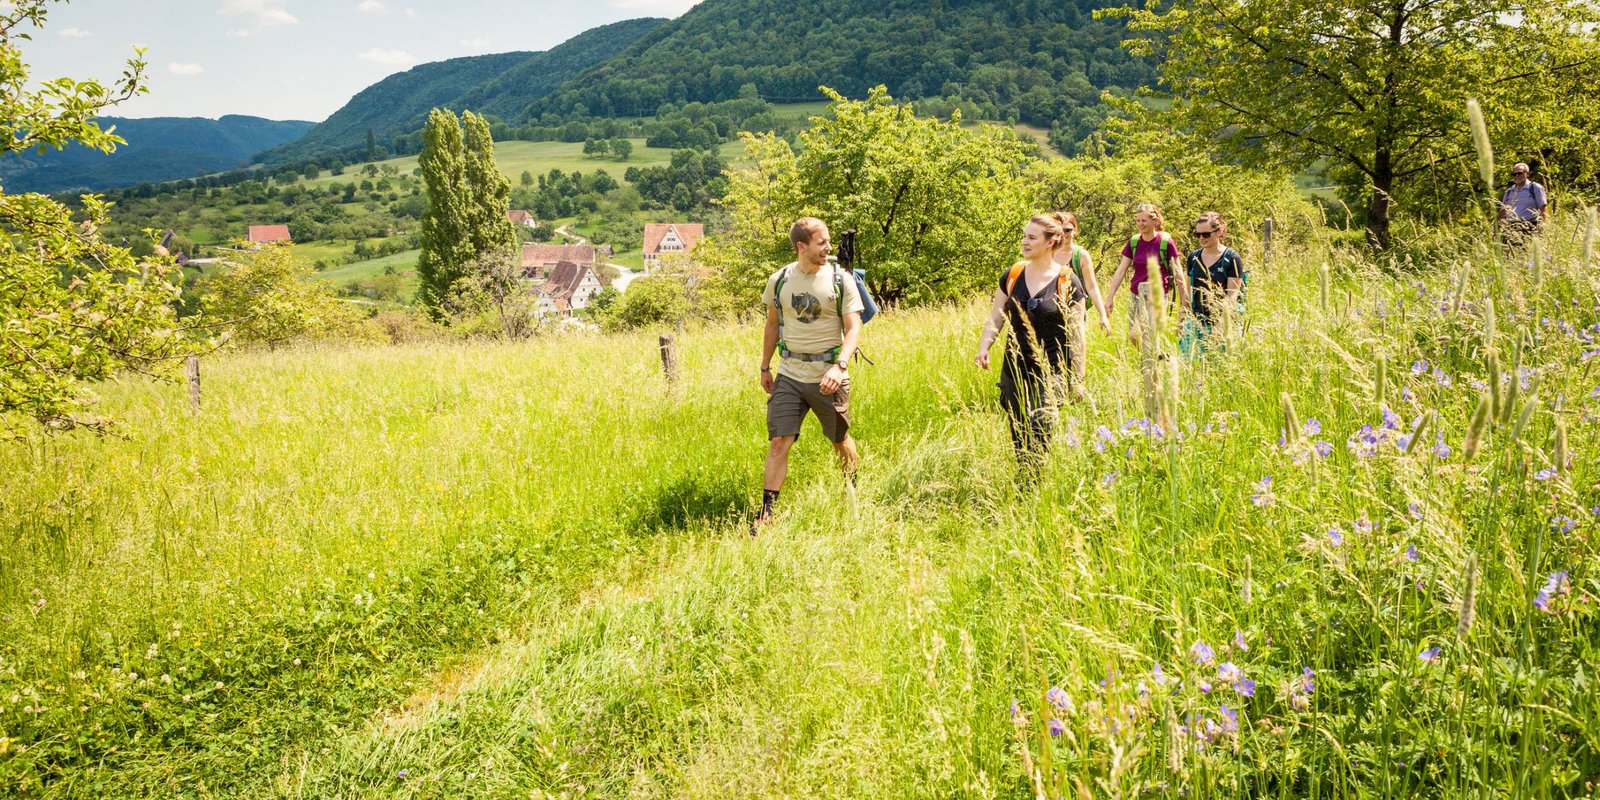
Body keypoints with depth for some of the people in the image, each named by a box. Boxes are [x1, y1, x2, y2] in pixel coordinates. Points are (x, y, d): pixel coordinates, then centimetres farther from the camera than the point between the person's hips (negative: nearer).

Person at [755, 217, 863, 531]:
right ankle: (766, 514, -3)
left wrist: (840, 366, -27)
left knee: (840, 441, 16)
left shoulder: (841, 281, -8)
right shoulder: (779, 280, 0)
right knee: (778, 442, -7)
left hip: (829, 377, -1)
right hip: (789, 375, 1)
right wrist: (764, 367, 16)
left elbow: (853, 329, -12)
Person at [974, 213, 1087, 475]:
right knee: (1019, 438, 11)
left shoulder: (1068, 282, -6)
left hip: (1051, 371, -4)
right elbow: (994, 319, 8)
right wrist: (983, 349, -11)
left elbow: (1076, 333, -2)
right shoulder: (1012, 276, 4)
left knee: (1038, 432, -17)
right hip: (1014, 371, 4)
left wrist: (1077, 379, -2)